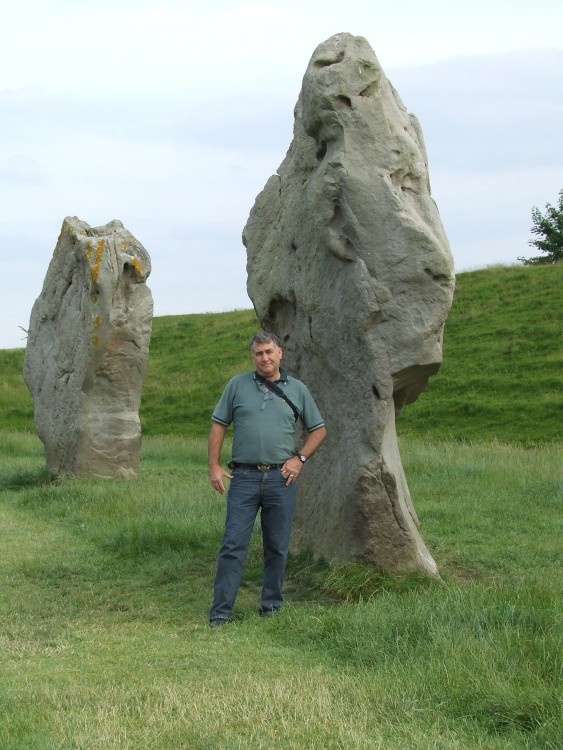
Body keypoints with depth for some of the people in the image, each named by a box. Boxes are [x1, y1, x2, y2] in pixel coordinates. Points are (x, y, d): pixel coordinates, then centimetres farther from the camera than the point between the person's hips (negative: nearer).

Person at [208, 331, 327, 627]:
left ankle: (271, 605, 21)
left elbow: (318, 429, 15)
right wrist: (214, 466, -1)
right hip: (244, 477, -1)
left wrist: (299, 458, 2)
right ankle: (220, 612, -3)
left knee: (277, 547, 8)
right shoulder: (237, 385, 5)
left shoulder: (297, 390, 7)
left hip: (281, 478, 1)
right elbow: (218, 425, 7)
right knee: (233, 545, -5)